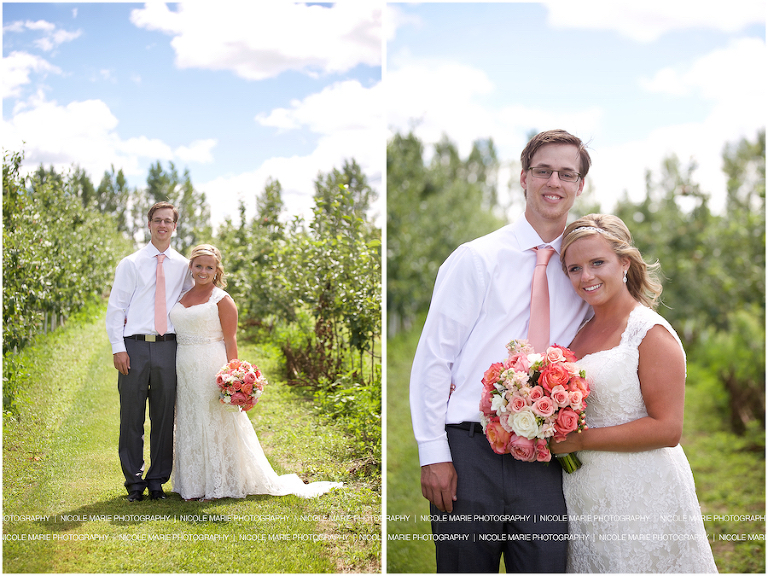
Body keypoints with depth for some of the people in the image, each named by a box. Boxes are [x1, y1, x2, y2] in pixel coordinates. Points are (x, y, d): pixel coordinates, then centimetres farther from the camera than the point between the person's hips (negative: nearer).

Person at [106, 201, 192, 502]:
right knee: (132, 417, 2)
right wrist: (118, 348, -7)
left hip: (167, 346, 2)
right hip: (134, 346, -2)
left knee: (164, 417, 5)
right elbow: (115, 307, 2)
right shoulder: (131, 263, 5)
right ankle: (134, 481, 13)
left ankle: (158, 480, 16)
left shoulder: (182, 266, 11)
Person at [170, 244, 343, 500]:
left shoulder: (222, 299, -6)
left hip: (211, 368, -6)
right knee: (189, 426, 11)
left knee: (215, 425, -1)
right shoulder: (181, 296, 11)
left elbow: (230, 341, -9)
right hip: (185, 371, 6)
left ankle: (218, 486, 8)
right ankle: (194, 486, 20)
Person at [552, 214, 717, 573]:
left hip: (639, 499, -6)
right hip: (584, 499, 6)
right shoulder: (582, 332, 10)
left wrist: (579, 440, -18)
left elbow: (667, 429, -17)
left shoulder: (652, 333, -12)